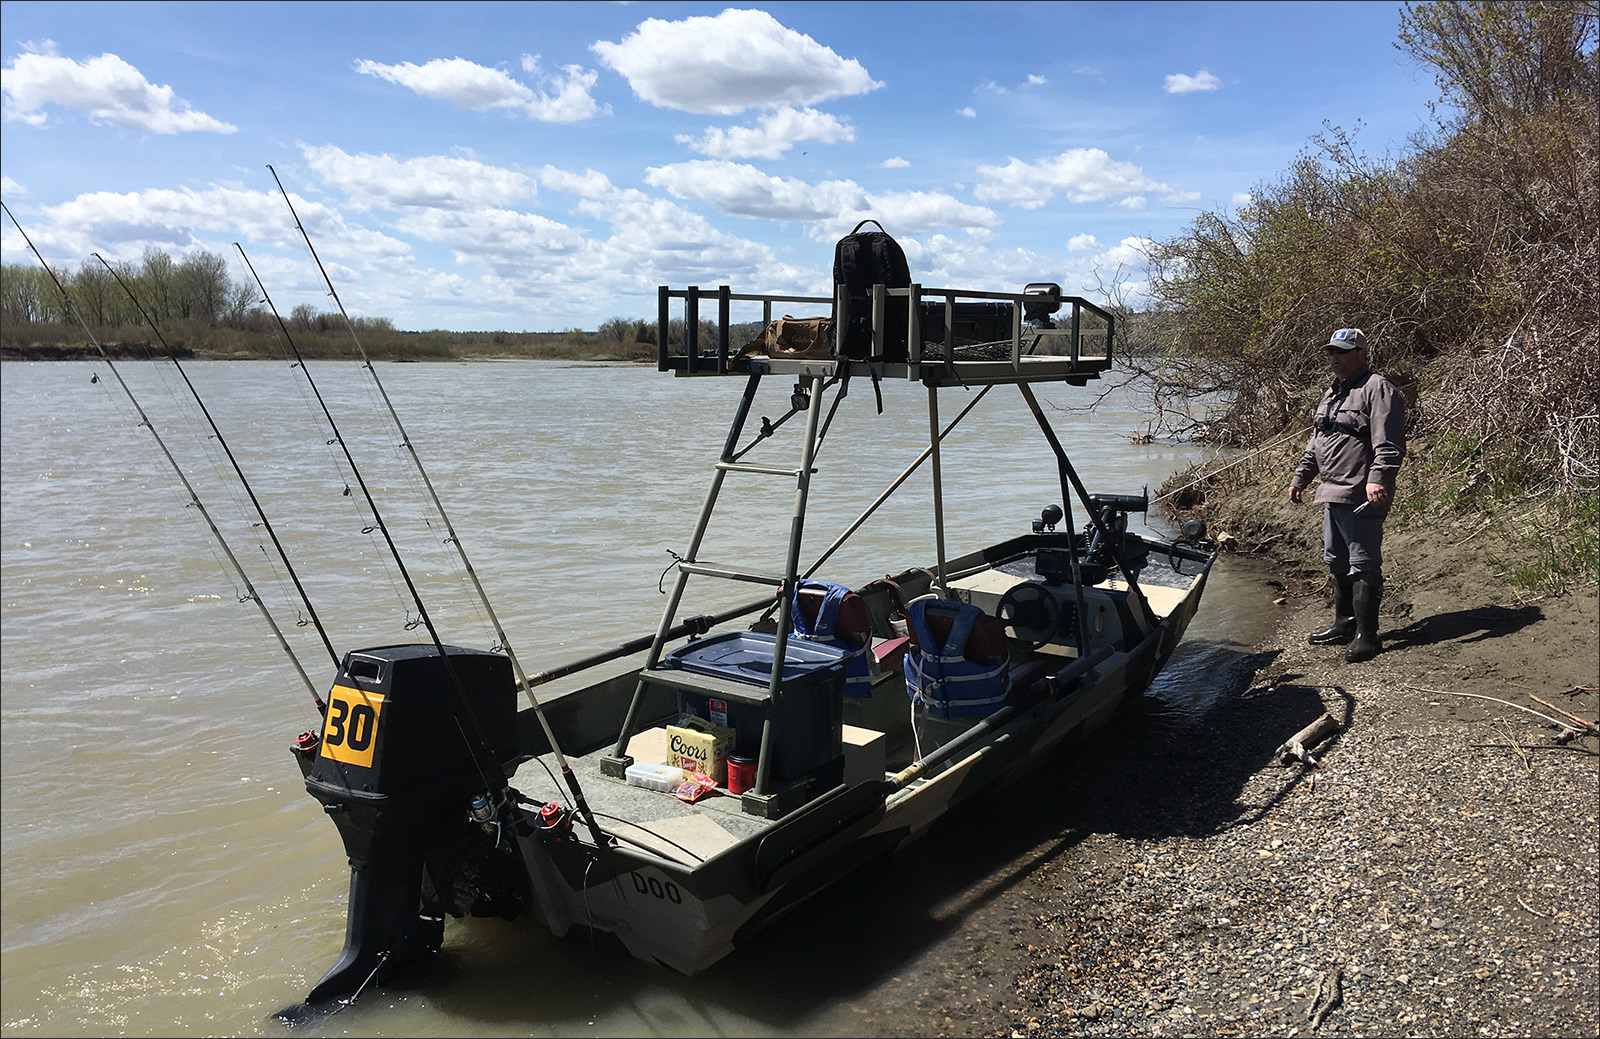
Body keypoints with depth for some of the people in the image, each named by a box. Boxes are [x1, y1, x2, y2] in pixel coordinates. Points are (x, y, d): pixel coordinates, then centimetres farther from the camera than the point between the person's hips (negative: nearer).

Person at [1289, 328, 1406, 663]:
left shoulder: (1377, 389, -9)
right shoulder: (1331, 393, 21)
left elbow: (1388, 443, -19)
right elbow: (1315, 443, 30)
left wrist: (1378, 479, -29)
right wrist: (1301, 477, 27)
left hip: (1362, 497, -10)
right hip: (1332, 494, 10)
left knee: (1363, 565, -6)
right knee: (1338, 563, 17)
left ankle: (1366, 635, -1)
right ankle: (1344, 625, 29)